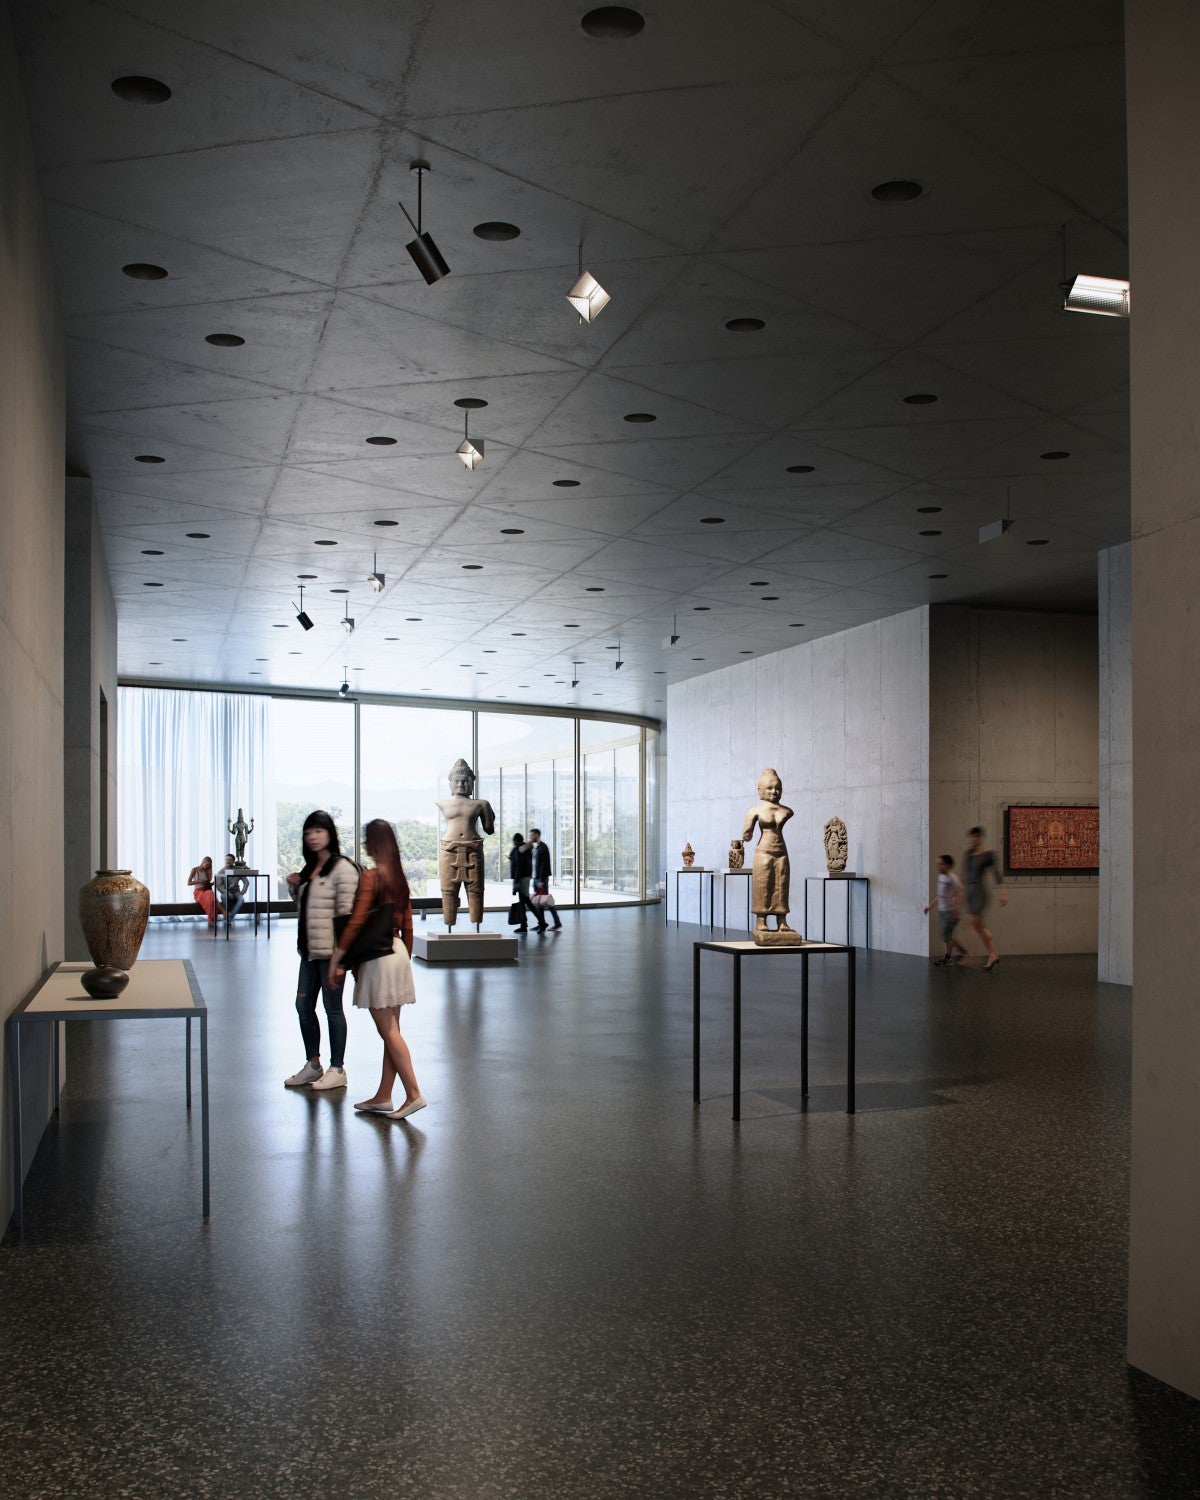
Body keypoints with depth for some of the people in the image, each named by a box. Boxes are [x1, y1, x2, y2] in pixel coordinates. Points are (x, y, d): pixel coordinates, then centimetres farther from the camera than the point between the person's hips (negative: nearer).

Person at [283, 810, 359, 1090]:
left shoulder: (343, 868, -12)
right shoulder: (309, 869, 15)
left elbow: (346, 912, -17)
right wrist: (295, 886, 8)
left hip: (331, 949, -9)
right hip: (310, 949, 9)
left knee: (333, 1008, 1)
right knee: (304, 1006, 13)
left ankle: (337, 1069, 12)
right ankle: (313, 1065, 27)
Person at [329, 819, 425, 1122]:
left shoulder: (371, 875, -13)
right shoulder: (399, 876, 10)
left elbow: (356, 922, -18)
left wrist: (336, 959, -12)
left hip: (378, 956, -8)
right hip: (398, 952, 8)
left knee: (388, 1031, -4)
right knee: (391, 1030, 10)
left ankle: (414, 1094, -8)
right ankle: (383, 1097, 17)